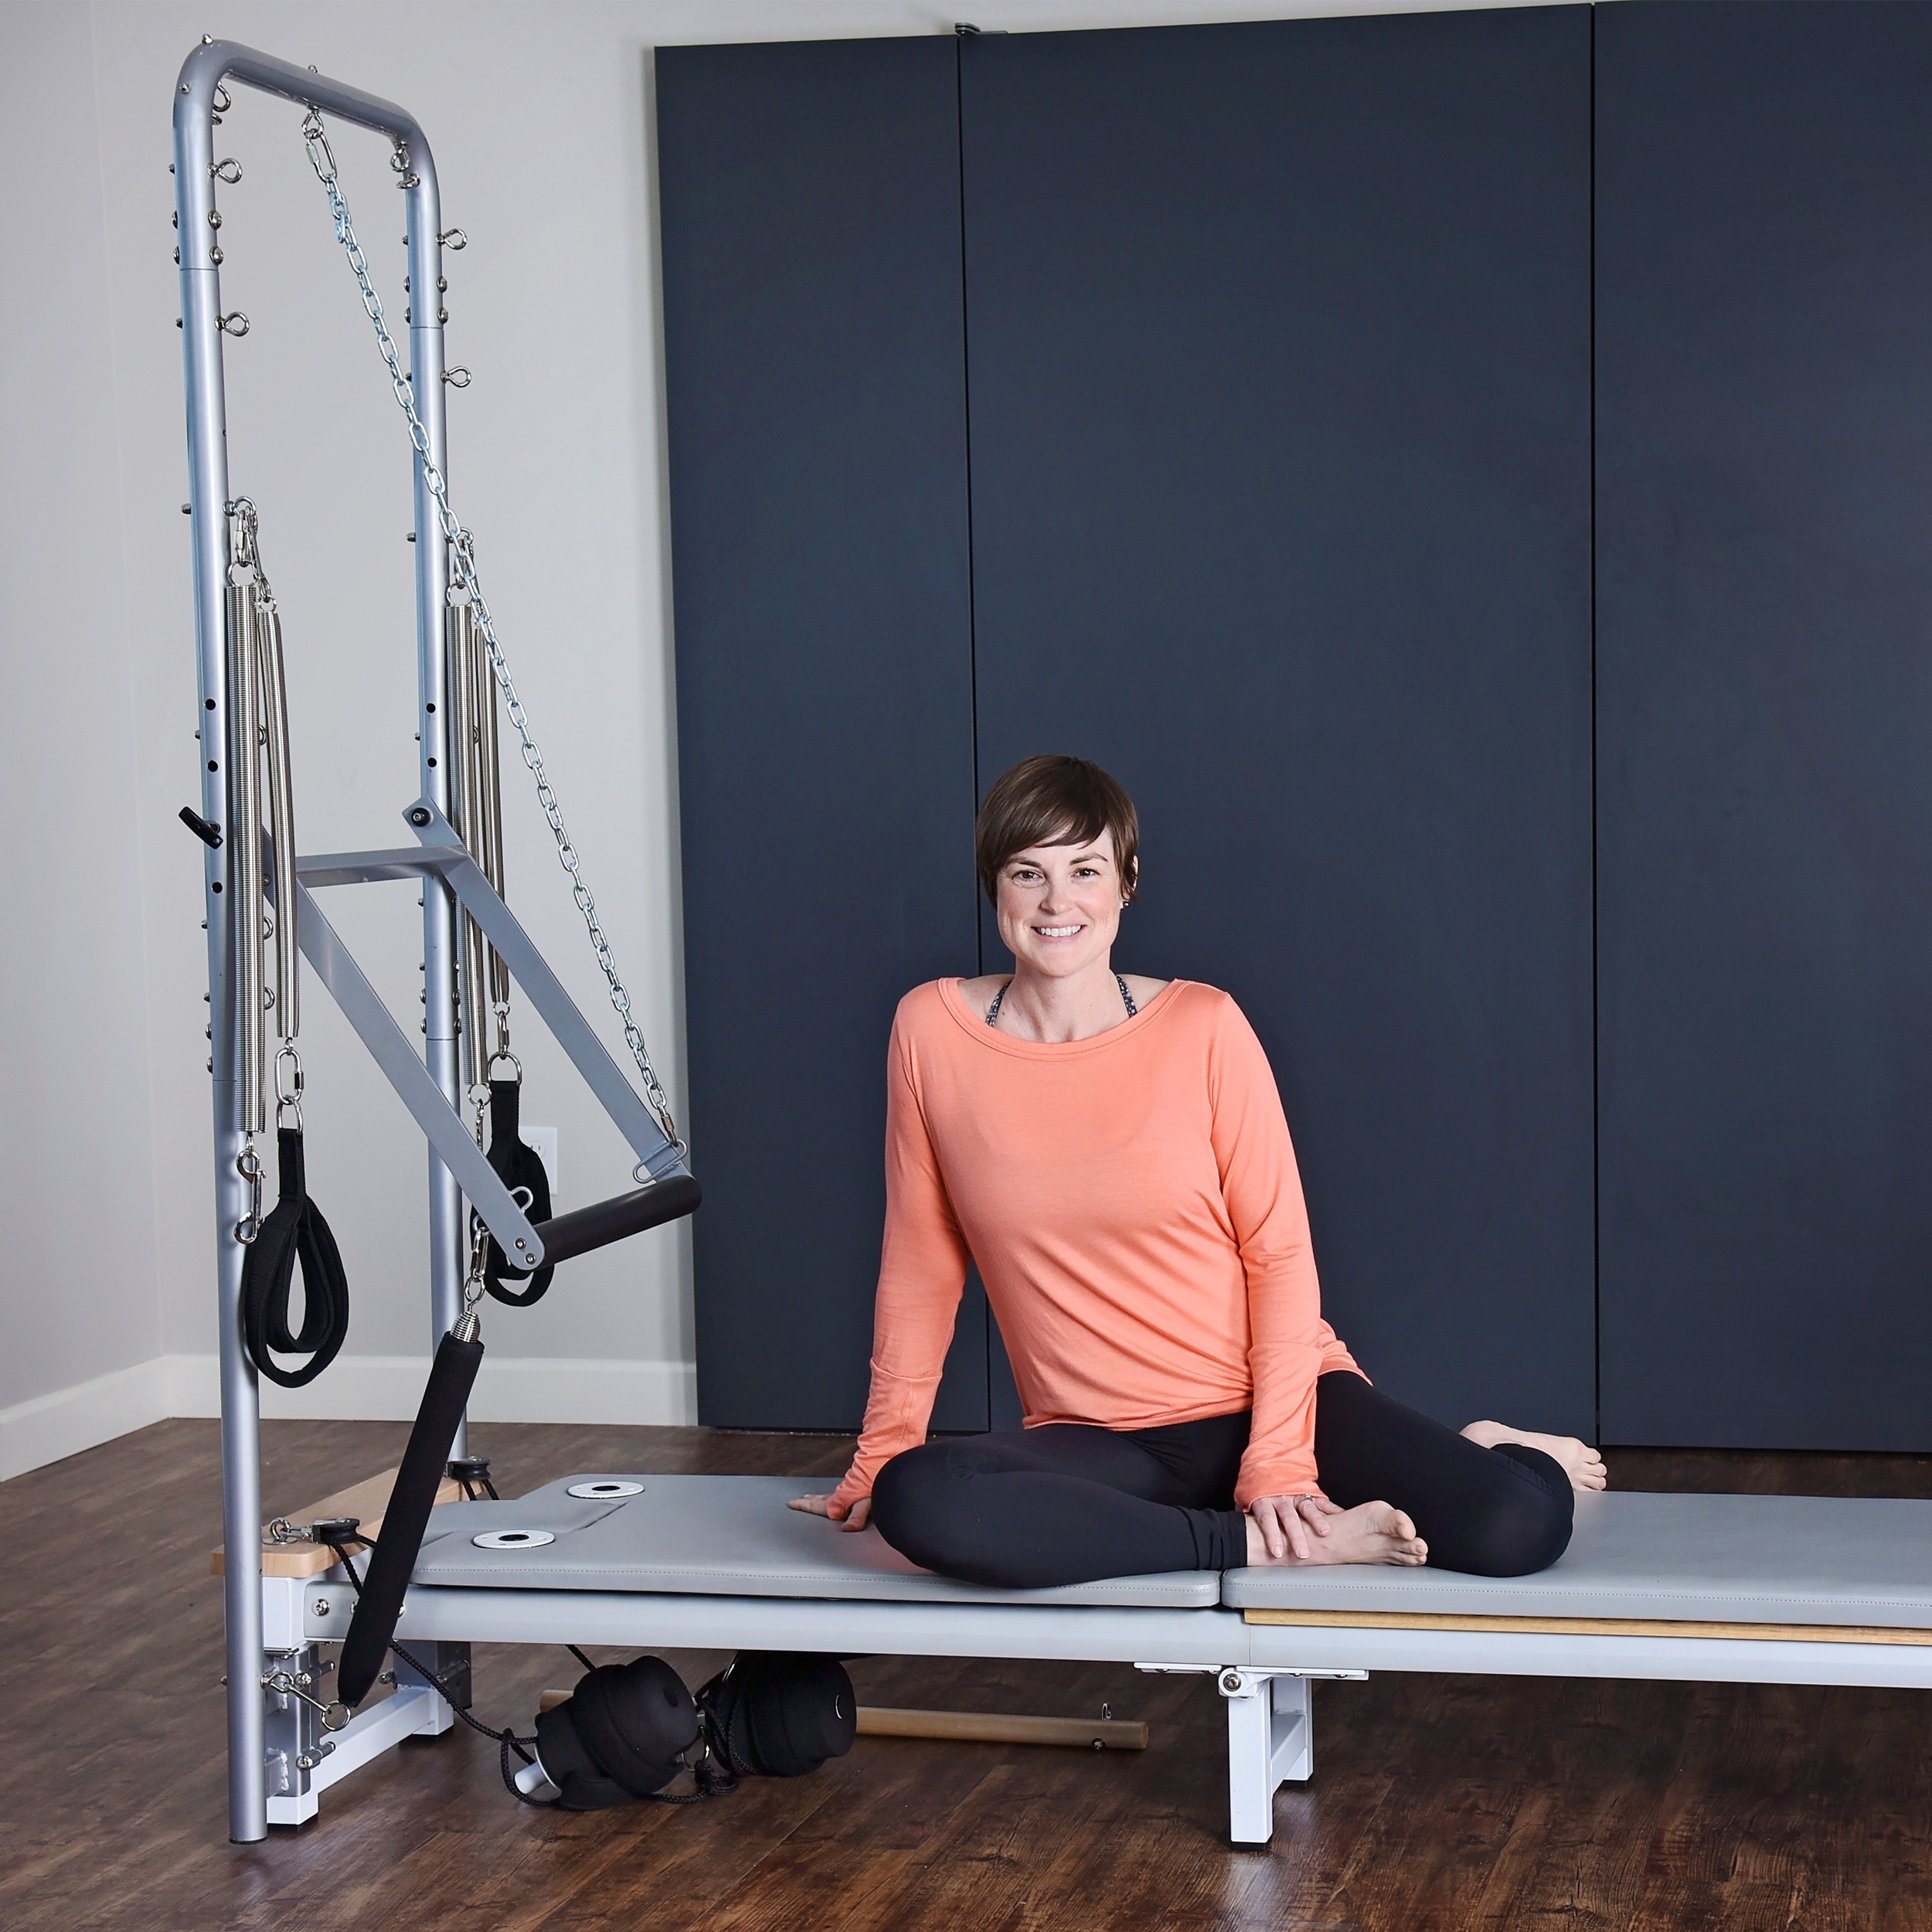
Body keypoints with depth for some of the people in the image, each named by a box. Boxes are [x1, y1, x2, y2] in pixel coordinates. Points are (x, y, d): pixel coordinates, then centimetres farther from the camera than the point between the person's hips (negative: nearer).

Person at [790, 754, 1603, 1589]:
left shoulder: (1204, 1027, -5)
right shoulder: (931, 1030, -1)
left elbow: (1280, 1251, -4)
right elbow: (921, 1263, 7)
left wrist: (1277, 1462, -14)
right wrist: (881, 1453, 9)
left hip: (1275, 1397, -1)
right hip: (1102, 1446, 1)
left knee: (1521, 1529, -24)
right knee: (913, 1500, -32)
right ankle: (1266, 1545, -19)